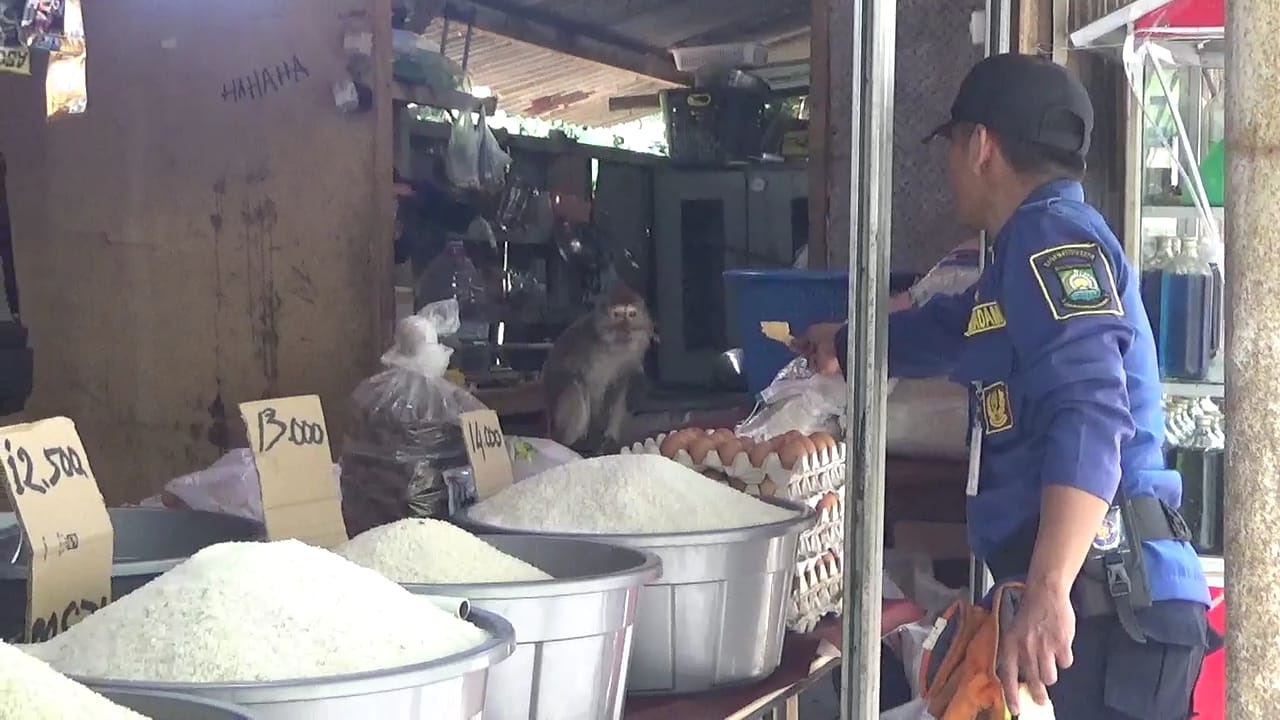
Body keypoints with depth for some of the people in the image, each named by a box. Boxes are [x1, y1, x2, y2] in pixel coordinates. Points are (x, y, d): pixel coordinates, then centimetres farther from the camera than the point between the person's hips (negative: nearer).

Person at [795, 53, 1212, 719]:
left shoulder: (1056, 239, -11)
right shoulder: (1035, 247, 22)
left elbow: (1088, 419, -24)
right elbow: (947, 329, 43)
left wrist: (1047, 592, -33)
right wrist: (842, 344, 61)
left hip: (1108, 602, -10)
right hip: (1080, 593, 10)